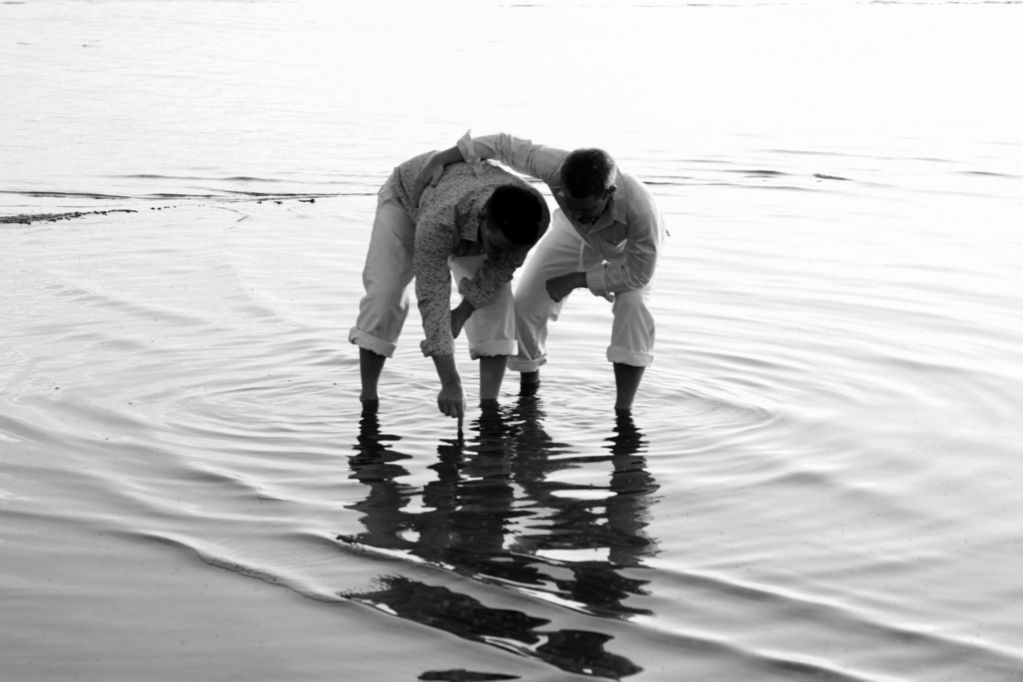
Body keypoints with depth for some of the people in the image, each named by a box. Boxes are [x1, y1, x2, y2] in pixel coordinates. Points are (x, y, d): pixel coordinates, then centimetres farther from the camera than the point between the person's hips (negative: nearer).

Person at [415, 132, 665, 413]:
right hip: (572, 234, 3)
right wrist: (439, 160, -29)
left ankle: (623, 409, -23)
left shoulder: (640, 209, -47)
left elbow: (639, 273, -32)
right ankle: (529, 383, 19)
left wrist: (575, 280, -28)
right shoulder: (556, 168, -43)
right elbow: (505, 145, -29)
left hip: (628, 247, -3)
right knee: (524, 303, -6)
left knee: (633, 303, -28)